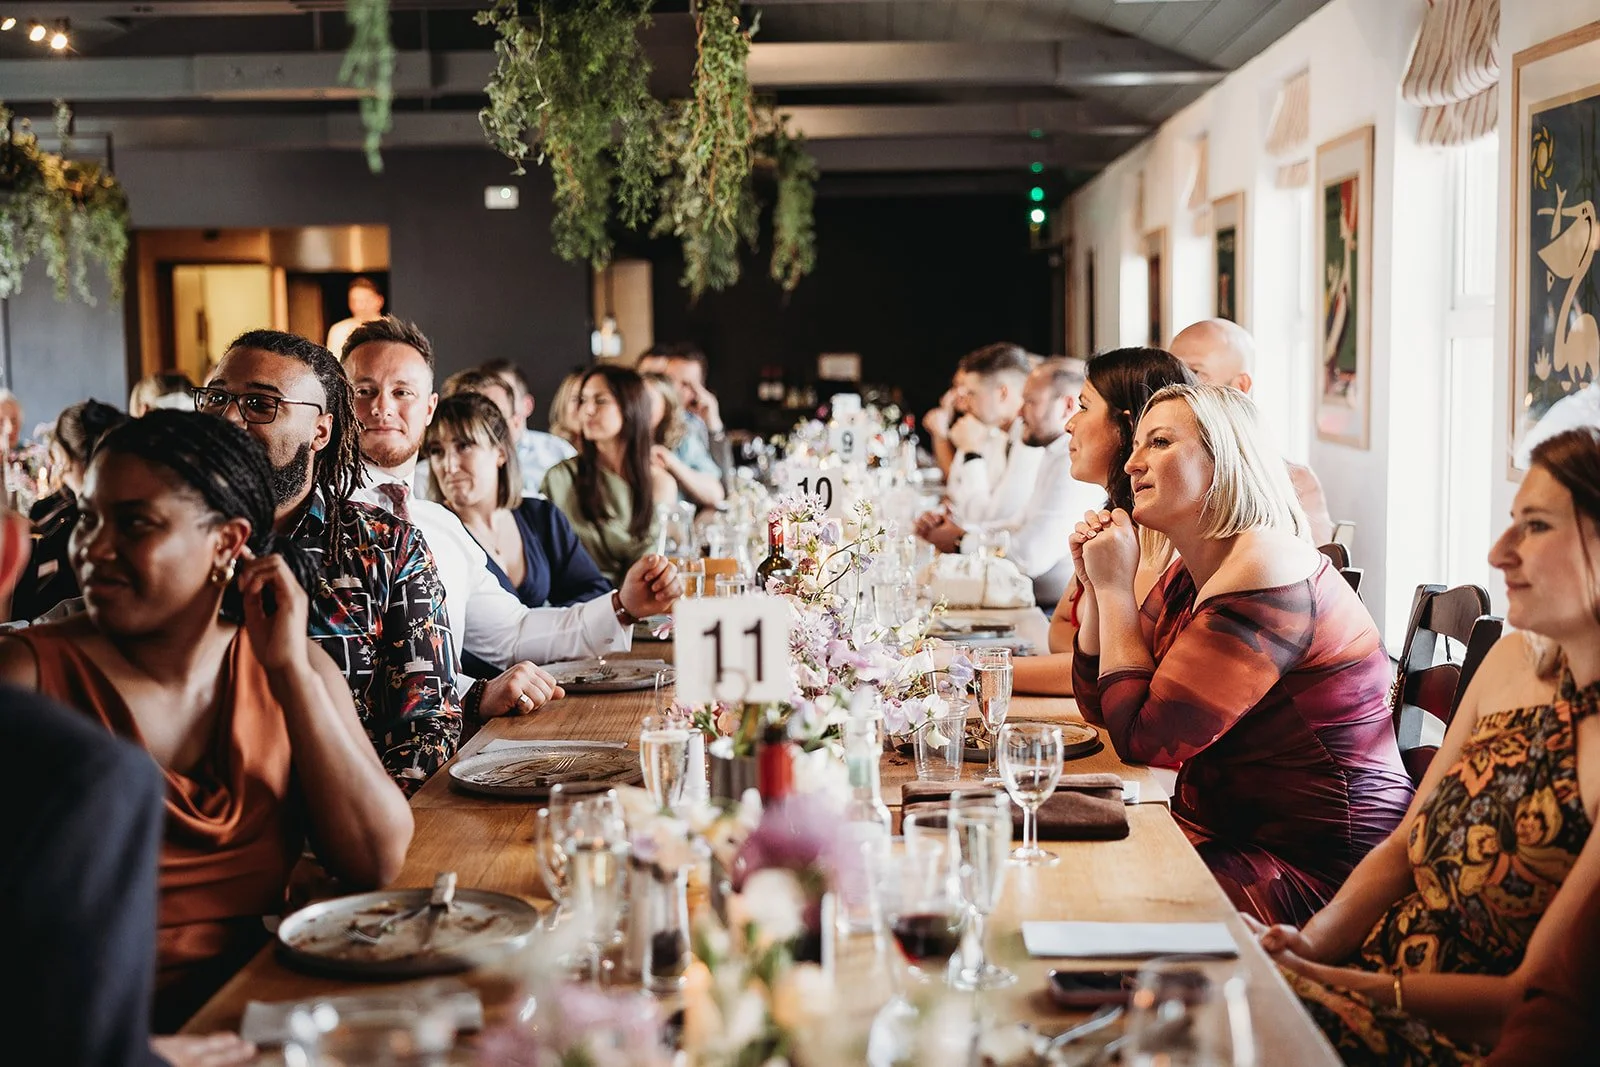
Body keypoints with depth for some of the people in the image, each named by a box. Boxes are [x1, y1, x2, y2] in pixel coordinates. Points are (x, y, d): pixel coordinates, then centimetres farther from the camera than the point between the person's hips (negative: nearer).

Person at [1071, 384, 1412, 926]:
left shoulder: (1265, 566, -19)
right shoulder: (1188, 575, 9)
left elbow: (1144, 737, -20)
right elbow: (1100, 706, 15)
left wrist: (1116, 586, -13)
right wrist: (1096, 585, 2)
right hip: (1224, 834, 9)